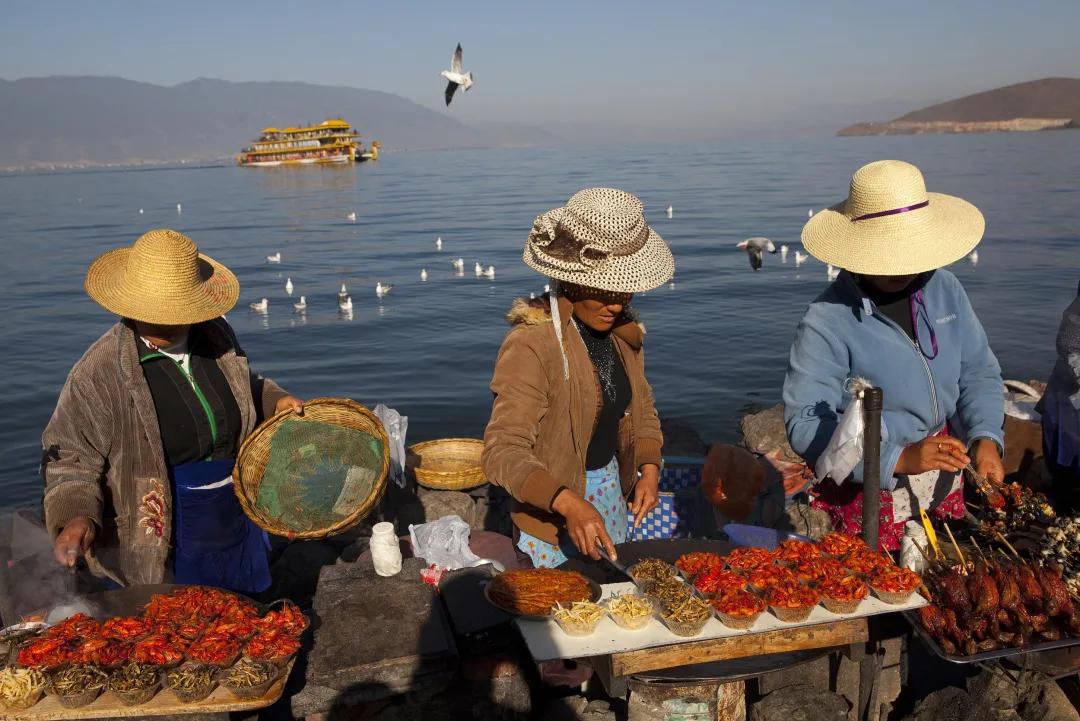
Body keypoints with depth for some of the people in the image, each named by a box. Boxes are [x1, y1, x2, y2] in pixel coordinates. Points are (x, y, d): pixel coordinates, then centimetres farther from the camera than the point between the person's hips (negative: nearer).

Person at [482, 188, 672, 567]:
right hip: (550, 508, -7)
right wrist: (569, 504, -43)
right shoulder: (530, 344, -25)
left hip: (613, 492, 7)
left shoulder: (621, 329, -2)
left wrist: (649, 470, -7)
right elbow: (504, 452, -30)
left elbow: (641, 407, 10)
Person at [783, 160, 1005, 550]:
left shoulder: (944, 288, -3)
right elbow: (805, 423, -26)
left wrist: (985, 438, -12)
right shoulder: (826, 323, -22)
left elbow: (978, 372, 5)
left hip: (946, 483, 6)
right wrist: (899, 458, -32)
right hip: (869, 489, -5)